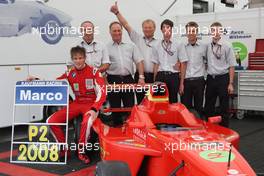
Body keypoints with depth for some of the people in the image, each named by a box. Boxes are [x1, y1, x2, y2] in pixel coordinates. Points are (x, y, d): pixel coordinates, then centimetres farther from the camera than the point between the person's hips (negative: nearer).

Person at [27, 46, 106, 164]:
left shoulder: (94, 72, -8)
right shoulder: (70, 74, 5)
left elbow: (102, 92, -14)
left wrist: (94, 109, -27)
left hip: (91, 104, -5)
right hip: (77, 104, 5)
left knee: (87, 122, -40)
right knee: (51, 121, -13)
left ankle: (81, 151, -14)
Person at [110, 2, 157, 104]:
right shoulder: (137, 39, 10)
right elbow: (126, 25, 4)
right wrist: (117, 13, -6)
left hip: (154, 76, 0)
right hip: (140, 76, 1)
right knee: (140, 102, 6)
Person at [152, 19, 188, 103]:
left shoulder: (179, 45, 1)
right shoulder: (157, 46, 10)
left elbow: (183, 65, 0)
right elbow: (156, 64, 12)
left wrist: (181, 83, -3)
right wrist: (154, 81, 7)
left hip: (173, 76, -2)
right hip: (160, 76, 2)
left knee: (173, 101, 4)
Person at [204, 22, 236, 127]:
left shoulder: (227, 46, -6)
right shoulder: (207, 46, 6)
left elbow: (231, 66, -6)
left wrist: (231, 83, -10)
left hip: (223, 79, -4)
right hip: (210, 78, 4)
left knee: (224, 107, 5)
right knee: (208, 107, 11)